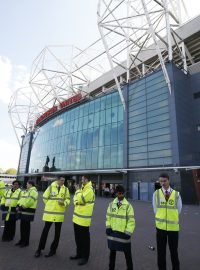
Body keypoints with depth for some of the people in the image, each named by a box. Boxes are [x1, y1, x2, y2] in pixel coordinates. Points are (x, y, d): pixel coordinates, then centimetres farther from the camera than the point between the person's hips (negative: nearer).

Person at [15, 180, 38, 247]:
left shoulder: (33, 191, -14)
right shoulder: (26, 191, 19)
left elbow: (29, 201, -22)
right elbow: (21, 199, 18)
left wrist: (21, 207, -18)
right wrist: (18, 206, 2)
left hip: (28, 211, -9)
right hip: (22, 211, 9)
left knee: (26, 227, 1)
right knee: (22, 226, 16)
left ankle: (26, 242, 13)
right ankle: (22, 240, 30)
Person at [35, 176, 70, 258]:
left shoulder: (65, 189, -1)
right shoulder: (51, 187, -6)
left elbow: (68, 199, 5)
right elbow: (45, 198, 3)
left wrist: (64, 203, -15)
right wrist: (50, 205, 4)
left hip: (60, 213, 2)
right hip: (49, 212, -1)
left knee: (57, 232, 11)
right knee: (45, 230, 7)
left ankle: (53, 250, 28)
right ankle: (39, 249, 25)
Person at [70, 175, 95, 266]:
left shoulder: (89, 190, -18)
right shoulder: (82, 188, 12)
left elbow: (81, 199, -25)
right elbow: (76, 198, 15)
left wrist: (78, 190, -12)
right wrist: (76, 202, -7)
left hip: (84, 218, -9)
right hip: (77, 217, 9)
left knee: (84, 238, 5)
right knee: (78, 237, 19)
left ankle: (85, 257, 20)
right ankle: (79, 254, 35)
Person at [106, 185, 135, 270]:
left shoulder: (128, 205, -10)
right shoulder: (111, 204, -1)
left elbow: (131, 221, -9)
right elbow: (108, 217, 8)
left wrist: (127, 233, -13)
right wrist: (108, 227, -1)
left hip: (123, 233, -3)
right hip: (112, 232, 3)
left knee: (127, 253, 13)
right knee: (112, 252, 20)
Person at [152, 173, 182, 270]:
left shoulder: (176, 194, -6)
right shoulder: (156, 193, -5)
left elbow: (178, 210, 5)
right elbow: (155, 210, 4)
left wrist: (171, 217, 8)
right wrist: (161, 218, 4)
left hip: (173, 226, 0)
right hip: (160, 226, 0)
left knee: (174, 250, 14)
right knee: (161, 251, 14)